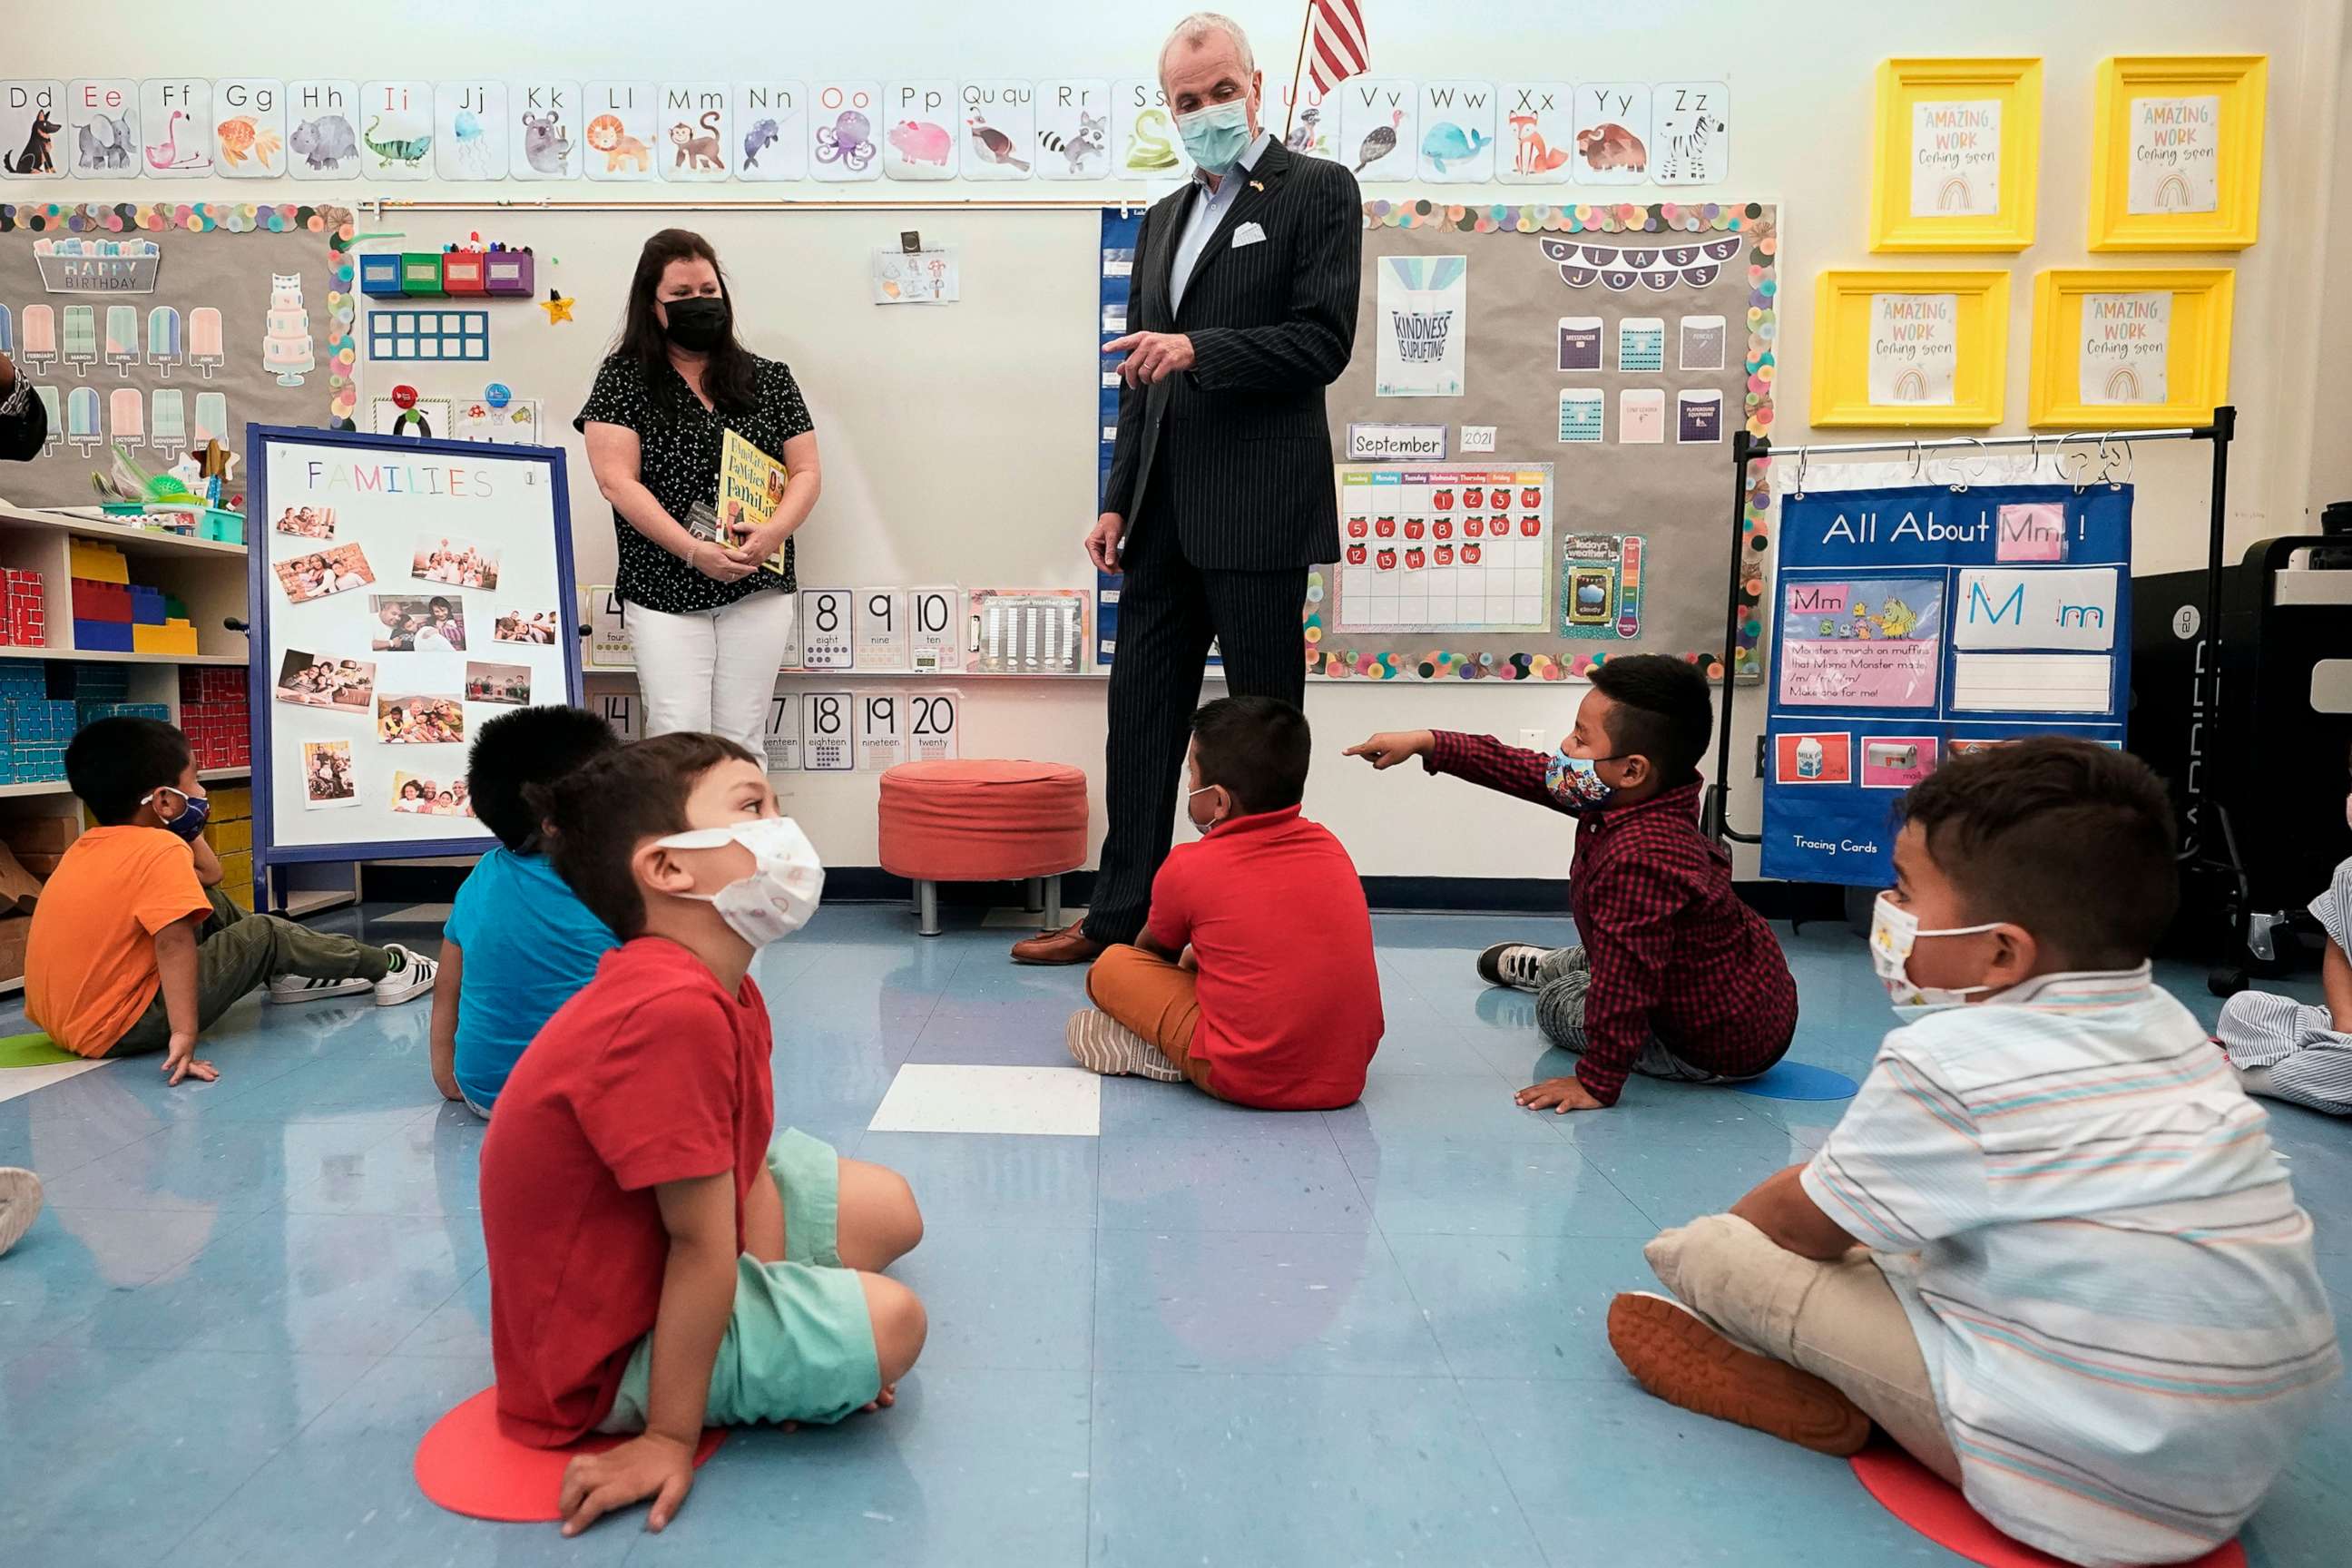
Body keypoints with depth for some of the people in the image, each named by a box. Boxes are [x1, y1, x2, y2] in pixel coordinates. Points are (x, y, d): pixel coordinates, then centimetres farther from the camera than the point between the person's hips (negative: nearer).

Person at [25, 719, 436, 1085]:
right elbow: (174, 942, -33)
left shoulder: (88, 845, 9)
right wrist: (184, 1035, -36)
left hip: (64, 1019, 9)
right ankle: (384, 968, 15)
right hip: (117, 1030, -9)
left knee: (210, 905, 18)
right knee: (265, 935, -1)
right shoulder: (160, 849, -21)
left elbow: (208, 874, 18)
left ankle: (288, 976, 32)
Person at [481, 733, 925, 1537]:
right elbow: (705, 1246, -28)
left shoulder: (727, 993, -2)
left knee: (889, 1210, 11)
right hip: (607, 1348, -9)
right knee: (889, 1321, -22)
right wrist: (670, 1436, -20)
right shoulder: (676, 1012, -34)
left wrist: (788, 1317, -7)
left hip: (647, 1256, 9)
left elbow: (750, 1173, -1)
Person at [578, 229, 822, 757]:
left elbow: (806, 473, 8)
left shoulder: (769, 379, 11)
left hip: (758, 590, 2)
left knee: (741, 742, 3)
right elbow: (618, 480, -5)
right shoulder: (624, 378, 4)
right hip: (662, 590, -2)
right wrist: (693, 550, -16)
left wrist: (773, 532, -13)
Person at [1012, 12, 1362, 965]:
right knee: (1141, 714, 8)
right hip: (1165, 516, 7)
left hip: (1258, 514, -6)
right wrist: (1118, 503, 12)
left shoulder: (1317, 190, 2)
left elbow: (1324, 342, -9)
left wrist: (1198, 349, -19)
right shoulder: (1164, 219, 21)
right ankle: (1121, 916, 19)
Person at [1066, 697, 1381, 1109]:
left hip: (1249, 1080, -5)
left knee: (1110, 966, 9)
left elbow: (1152, 949, 17)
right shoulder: (1327, 845, 7)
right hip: (1346, 1074, 6)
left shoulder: (1188, 868, -6)